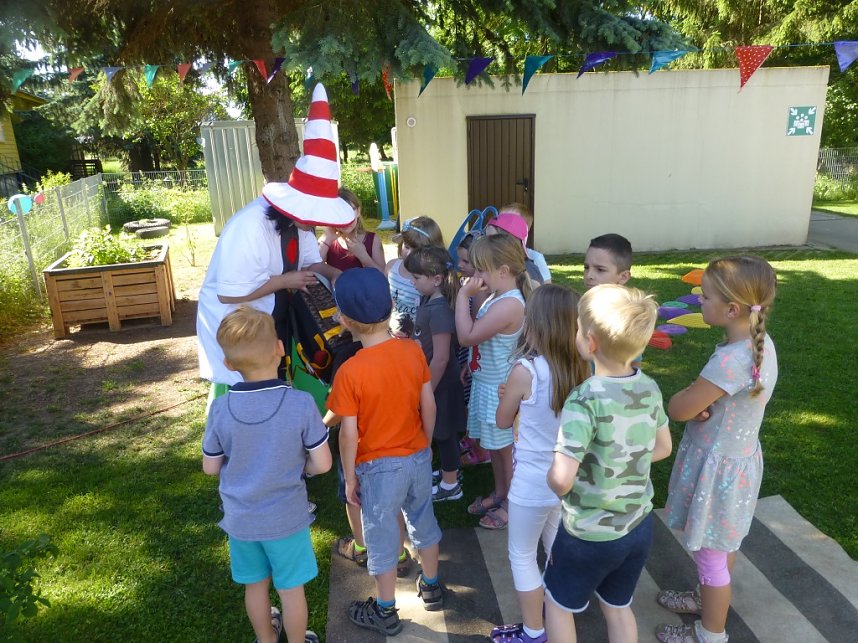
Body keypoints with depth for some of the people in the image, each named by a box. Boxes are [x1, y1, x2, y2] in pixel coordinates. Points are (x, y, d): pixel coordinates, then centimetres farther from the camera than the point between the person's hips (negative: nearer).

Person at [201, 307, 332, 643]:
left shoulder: (220, 409, -18)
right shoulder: (301, 403, -24)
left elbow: (210, 467, -5)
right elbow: (322, 463, -17)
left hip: (240, 519, 3)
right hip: (286, 518, -2)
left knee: (255, 584, 25)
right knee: (291, 589, 18)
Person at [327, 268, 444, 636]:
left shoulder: (350, 372, -24)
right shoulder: (413, 351, -10)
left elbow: (349, 434, -18)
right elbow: (429, 406, -2)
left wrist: (350, 478, -3)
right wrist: (426, 445, 13)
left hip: (380, 467, -5)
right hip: (418, 457, 5)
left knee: (382, 537, 15)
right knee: (423, 521, 25)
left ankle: (386, 612, 34)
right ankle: (431, 586, 46)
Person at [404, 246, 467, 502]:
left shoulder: (439, 310, -27)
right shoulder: (429, 301, 1)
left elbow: (441, 358, -26)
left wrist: (427, 392, -20)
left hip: (440, 384, -9)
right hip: (431, 379, 9)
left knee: (444, 434, 9)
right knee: (441, 434, 24)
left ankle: (450, 485, 27)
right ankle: (448, 471, 43)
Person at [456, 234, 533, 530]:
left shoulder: (508, 305, -28)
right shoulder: (496, 297, 2)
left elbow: (467, 336, -28)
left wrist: (463, 296, -23)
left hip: (499, 389, -9)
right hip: (485, 383, 9)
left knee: (506, 448, 9)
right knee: (495, 446, 24)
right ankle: (499, 494, 43)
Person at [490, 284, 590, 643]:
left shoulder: (525, 371, -25)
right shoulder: (580, 368, -6)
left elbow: (502, 420, -9)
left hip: (533, 483, -7)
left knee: (522, 556, 15)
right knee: (557, 548, 27)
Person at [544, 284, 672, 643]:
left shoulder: (585, 400, -30)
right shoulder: (650, 388, -9)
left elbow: (560, 480, -33)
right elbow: (663, 448, 6)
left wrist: (551, 478, -11)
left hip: (589, 534, -6)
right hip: (639, 526, 6)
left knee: (559, 604, 21)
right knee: (618, 607, 27)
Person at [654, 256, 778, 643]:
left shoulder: (730, 359, -34)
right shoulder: (761, 343, -4)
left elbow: (678, 409, -26)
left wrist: (682, 398, -6)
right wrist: (698, 398, -15)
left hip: (718, 467, -9)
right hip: (739, 456, 9)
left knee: (710, 553, 13)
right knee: (723, 544, 29)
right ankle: (710, 599, 52)